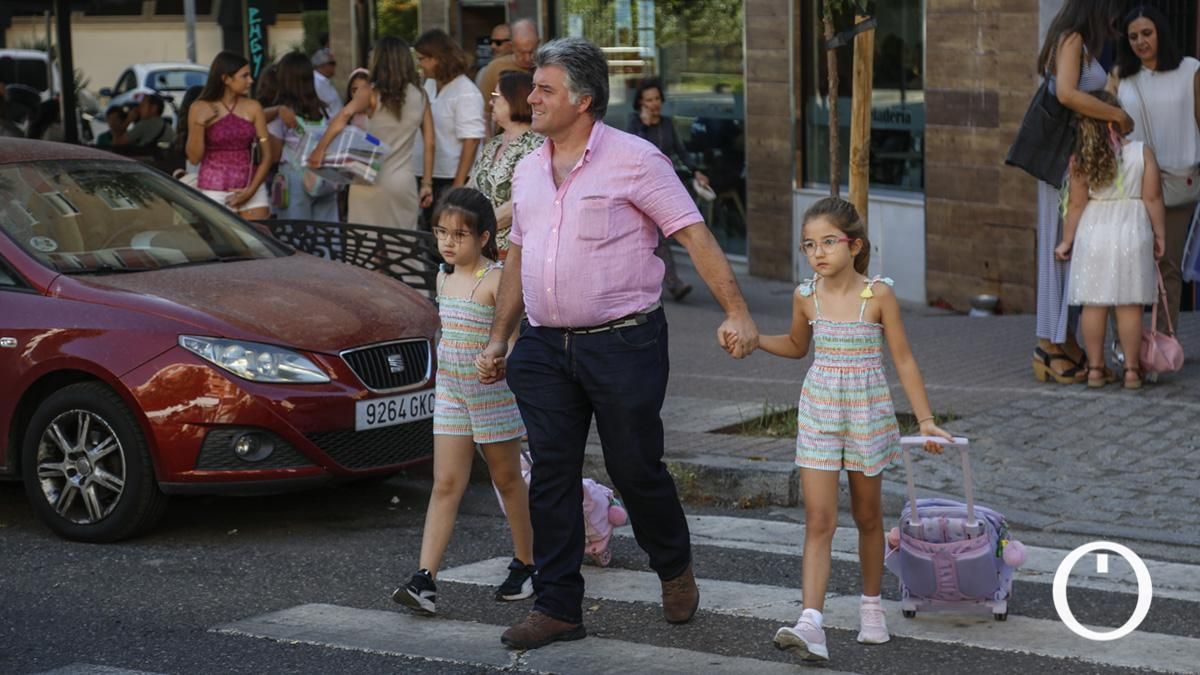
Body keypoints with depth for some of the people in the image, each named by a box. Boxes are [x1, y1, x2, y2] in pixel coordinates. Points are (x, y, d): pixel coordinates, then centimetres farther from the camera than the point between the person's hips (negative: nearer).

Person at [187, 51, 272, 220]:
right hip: (214, 192, -2)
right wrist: (199, 126, -17)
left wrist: (252, 190, -7)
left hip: (251, 189, 2)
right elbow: (194, 158, -2)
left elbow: (267, 154, 4)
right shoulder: (200, 109, -1)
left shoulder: (253, 108, 4)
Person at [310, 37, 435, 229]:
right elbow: (429, 143, 5)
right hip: (404, 183, 3)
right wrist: (427, 184, 9)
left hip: (372, 182, -3)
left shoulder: (370, 93, -4)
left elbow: (344, 115, -23)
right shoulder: (420, 96, 6)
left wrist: (319, 149, -23)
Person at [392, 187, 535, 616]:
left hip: (494, 394, -6)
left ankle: (525, 566, 26)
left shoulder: (495, 281, -14)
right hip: (451, 395, 6)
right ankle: (425, 580, -9)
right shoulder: (444, 279, 8)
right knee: (445, 485, -2)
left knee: (507, 480, 10)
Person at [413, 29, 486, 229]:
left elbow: (471, 142, -16)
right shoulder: (430, 85, 11)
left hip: (452, 180, -8)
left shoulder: (466, 94, -12)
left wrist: (458, 186, -20)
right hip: (428, 177, 8)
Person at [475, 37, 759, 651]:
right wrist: (498, 338, 19)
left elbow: (695, 236, -9)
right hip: (545, 347, 6)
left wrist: (737, 313, -17)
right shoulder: (529, 170, 12)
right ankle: (557, 607, 10)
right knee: (551, 477, 3)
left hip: (622, 342, -5)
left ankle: (675, 570, 30)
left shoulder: (634, 160, -7)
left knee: (635, 469, 3)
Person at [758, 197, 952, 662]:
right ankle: (811, 623, -17)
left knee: (867, 515, 14)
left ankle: (871, 606, 33)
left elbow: (903, 359, -4)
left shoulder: (878, 295, -9)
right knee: (818, 520, -8)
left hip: (868, 413, -1)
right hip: (818, 413, 1)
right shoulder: (806, 297, -2)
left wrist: (925, 419, -7)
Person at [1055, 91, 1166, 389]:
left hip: (1093, 236, 1)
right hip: (1131, 235, 0)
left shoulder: (1080, 161, -8)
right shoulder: (1142, 152, -8)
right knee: (1129, 306, 5)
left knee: (1094, 305, 8)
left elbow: (1077, 204, -4)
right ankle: (1132, 369, 7)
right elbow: (1152, 198, -6)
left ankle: (1095, 367, 11)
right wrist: (1160, 233, 5)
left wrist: (1067, 241, 6)